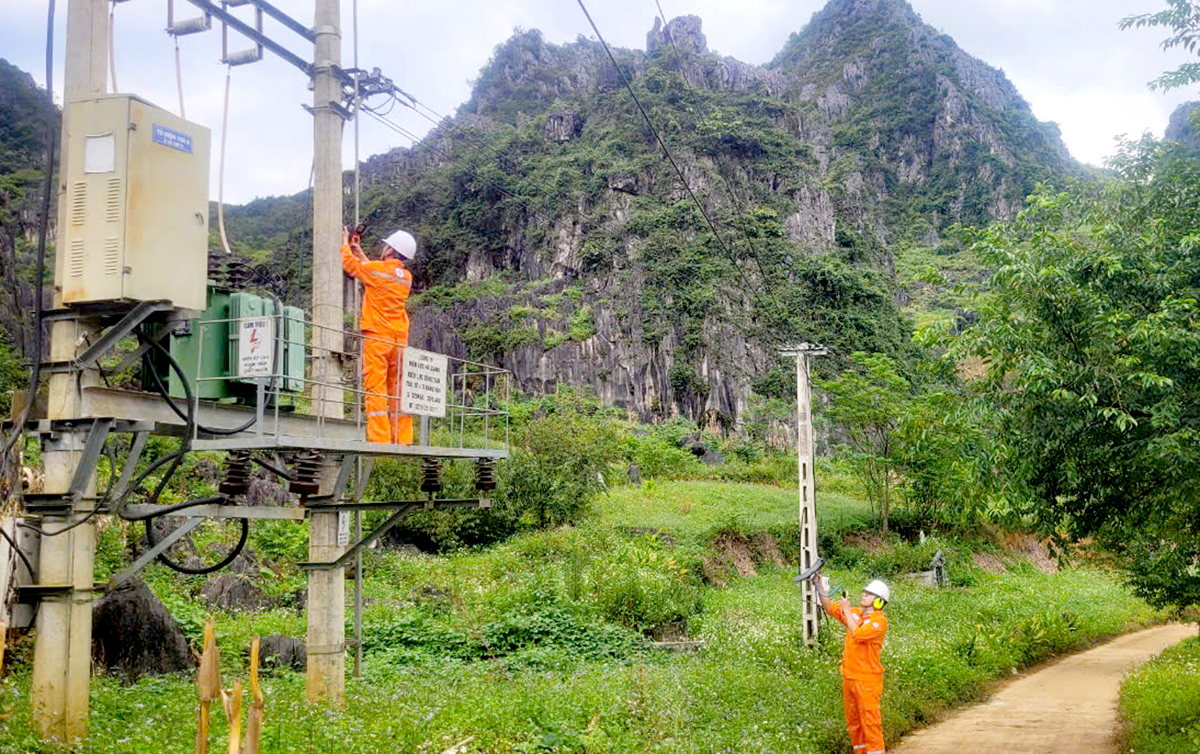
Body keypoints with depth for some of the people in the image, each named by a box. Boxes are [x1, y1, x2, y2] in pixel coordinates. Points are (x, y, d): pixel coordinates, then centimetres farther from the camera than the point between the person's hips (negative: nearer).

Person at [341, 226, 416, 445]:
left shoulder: (375, 269, -8)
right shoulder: (406, 277, 11)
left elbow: (349, 263, 8)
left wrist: (345, 243, 26)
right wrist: (359, 250, 34)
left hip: (377, 336, -6)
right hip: (399, 339, 6)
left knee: (375, 387, -6)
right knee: (398, 390, 9)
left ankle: (379, 438, -12)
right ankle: (403, 439, 7)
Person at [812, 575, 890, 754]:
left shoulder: (879, 621, -15)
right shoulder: (855, 613, 8)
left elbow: (857, 634, -27)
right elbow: (831, 608, 14)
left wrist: (847, 610, -19)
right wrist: (819, 588, 2)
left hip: (867, 679, -8)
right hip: (849, 677, 8)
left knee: (870, 719, -7)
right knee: (852, 720, 15)